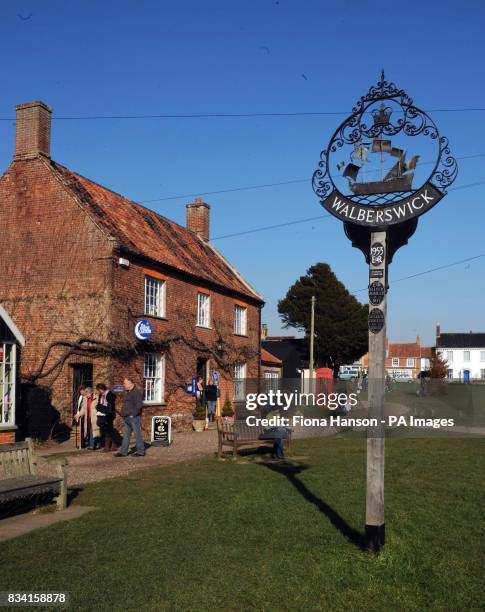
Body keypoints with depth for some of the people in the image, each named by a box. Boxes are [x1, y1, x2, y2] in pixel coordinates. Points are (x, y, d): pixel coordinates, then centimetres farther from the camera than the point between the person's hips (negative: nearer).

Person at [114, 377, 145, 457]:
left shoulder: (136, 392, -13)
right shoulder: (127, 392, 17)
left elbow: (139, 405, -21)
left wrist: (133, 414, -19)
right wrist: (123, 414, 13)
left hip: (134, 417, -10)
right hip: (127, 418, 10)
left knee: (137, 434, -2)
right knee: (126, 435, 11)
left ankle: (141, 451, 5)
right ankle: (123, 452, 15)